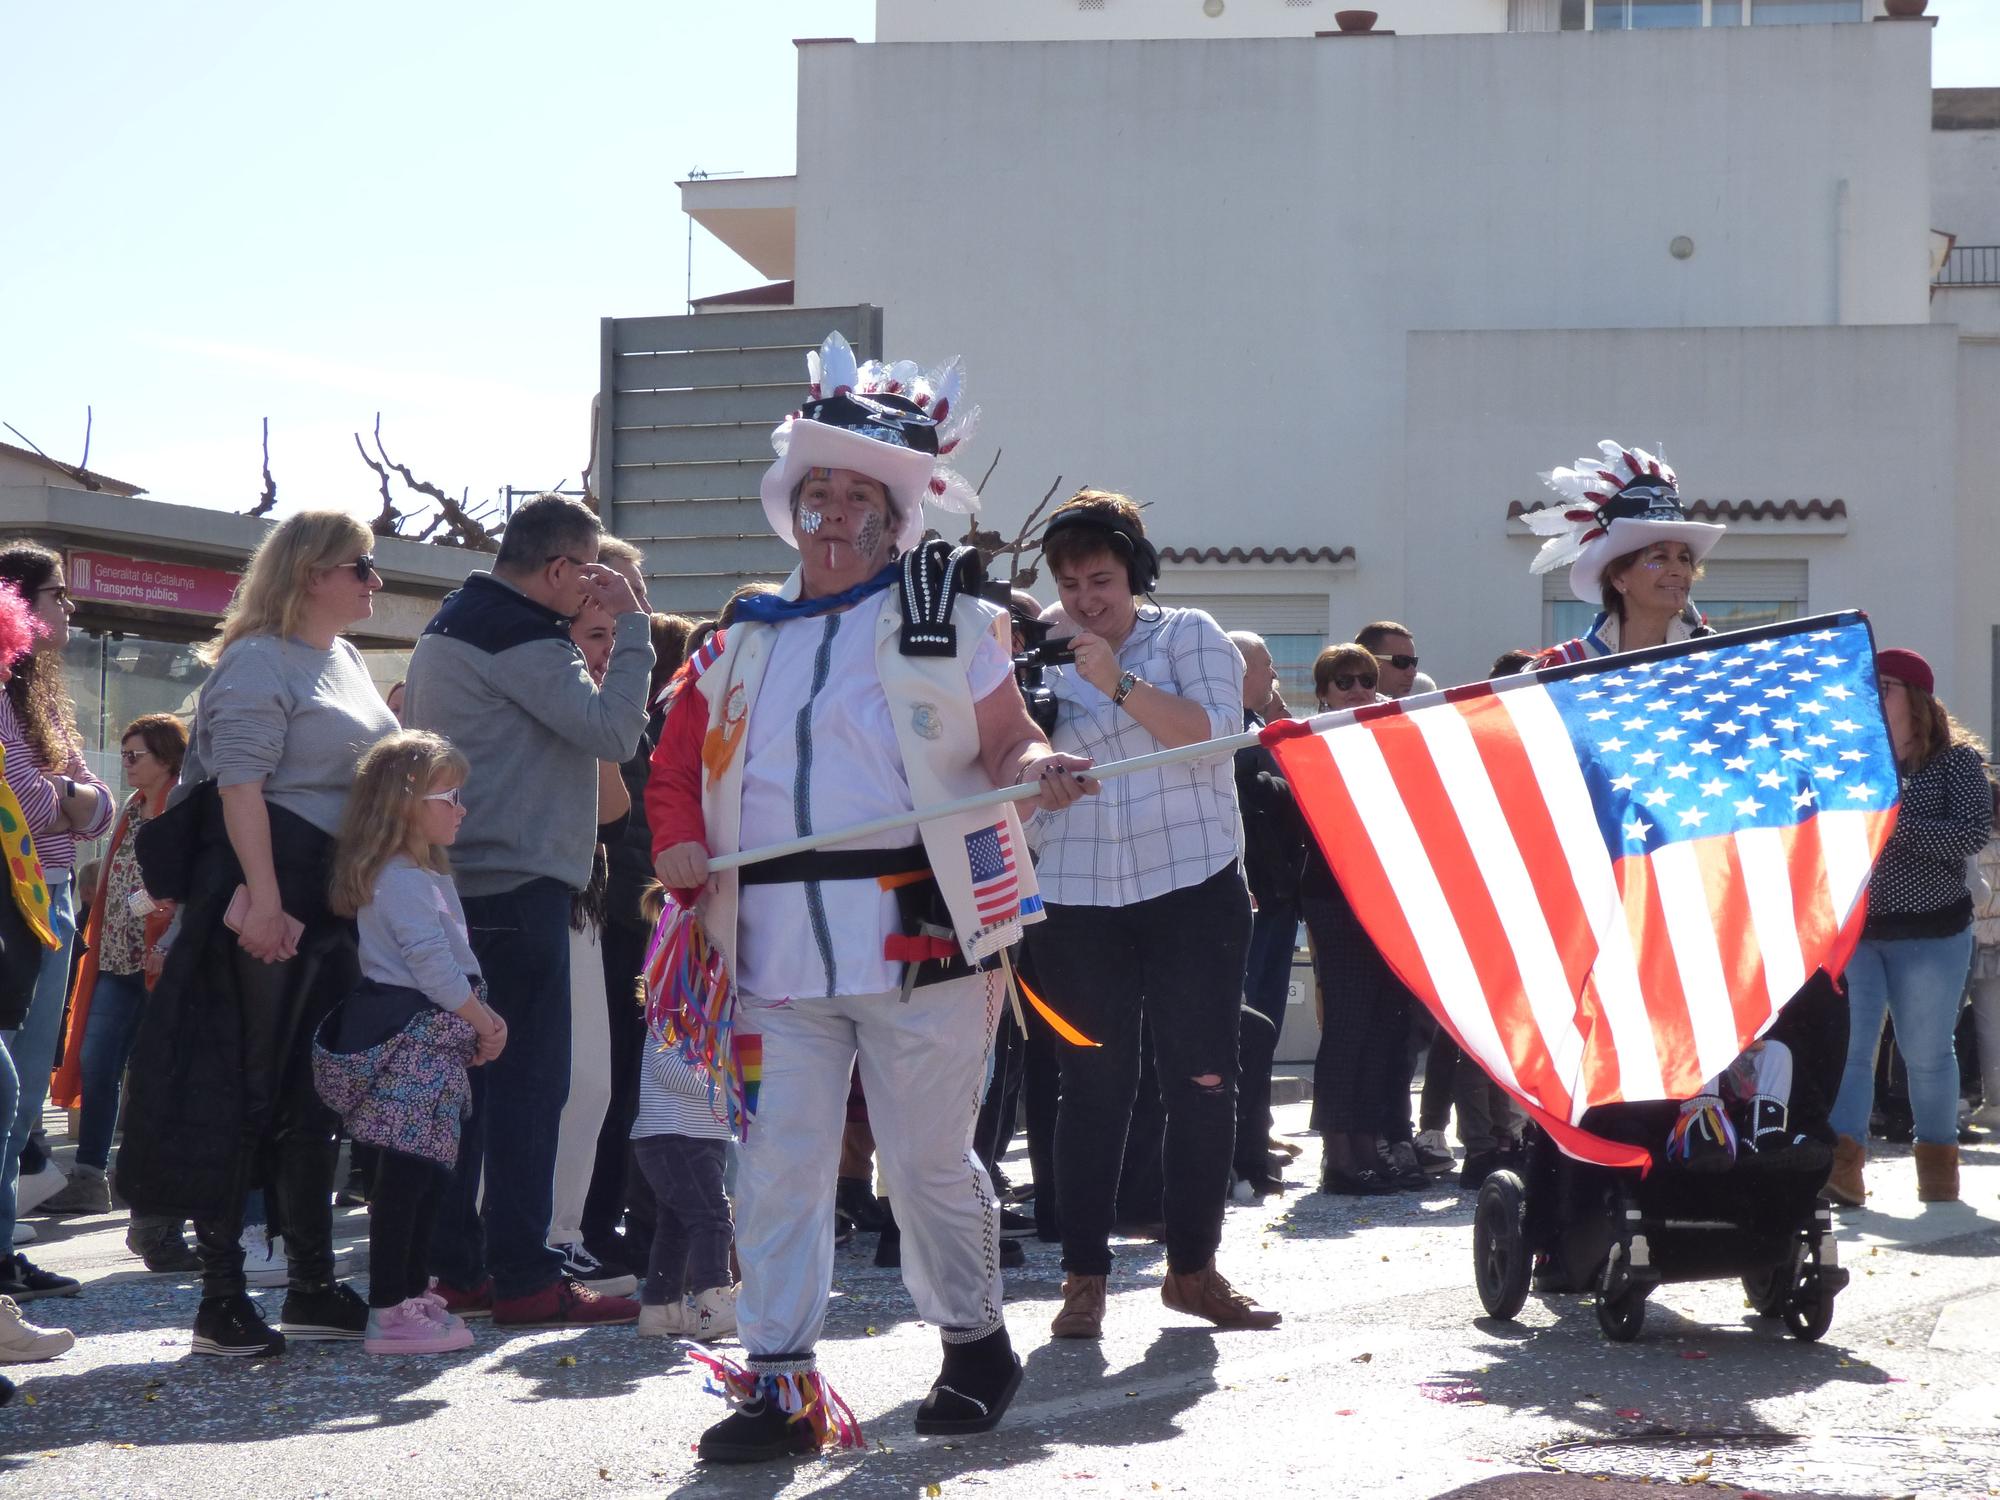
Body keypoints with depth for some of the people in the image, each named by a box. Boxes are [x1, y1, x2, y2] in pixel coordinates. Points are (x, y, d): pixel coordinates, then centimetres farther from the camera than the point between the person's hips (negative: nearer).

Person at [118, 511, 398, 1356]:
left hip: (335, 901, 9)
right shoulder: (260, 660, -10)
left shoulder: (348, 661, 18)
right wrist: (263, 897, -26)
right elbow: (239, 781, -19)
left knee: (317, 1095, 13)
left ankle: (311, 1286, 21)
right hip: (268, 897, -9)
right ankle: (221, 1300, -2)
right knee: (247, 1090, -6)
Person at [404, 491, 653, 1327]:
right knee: (529, 1080, -8)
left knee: (469, 1073, 12)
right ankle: (523, 1278, -8)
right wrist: (630, 626, -13)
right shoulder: (519, 639, -14)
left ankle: (454, 1266, 14)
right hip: (519, 886, -10)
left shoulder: (449, 629, 18)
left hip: (455, 878, 10)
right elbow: (612, 730, -21)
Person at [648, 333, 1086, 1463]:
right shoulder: (743, 643, 14)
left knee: (932, 1165, 6)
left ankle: (976, 1345, 26)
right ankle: (780, 1383, 5)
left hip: (916, 946, -3)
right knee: (779, 1169, 0)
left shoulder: (945, 622, 4)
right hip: (777, 959, 3)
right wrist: (679, 843, -2)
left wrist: (1038, 771, -21)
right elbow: (679, 760, 17)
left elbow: (1008, 745, 1)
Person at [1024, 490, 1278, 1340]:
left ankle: (1193, 1267, 12)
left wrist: (1121, 683, -18)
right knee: (1093, 1086, 0)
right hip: (1079, 902, 1)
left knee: (1203, 1081, 1)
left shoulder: (1187, 637, 5)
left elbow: (1217, 732, -10)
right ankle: (1084, 1276, 3)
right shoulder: (1045, 663, 12)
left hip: (1193, 892, -1)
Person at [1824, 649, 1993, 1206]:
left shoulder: (1957, 759, -3)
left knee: (1927, 1054, 6)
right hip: (1849, 930, 3)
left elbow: (1975, 834, -15)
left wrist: (1896, 825, -22)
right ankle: (1842, 1165, -14)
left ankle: (1938, 1161, 23)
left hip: (1930, 934, -3)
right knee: (1847, 1048, -9)